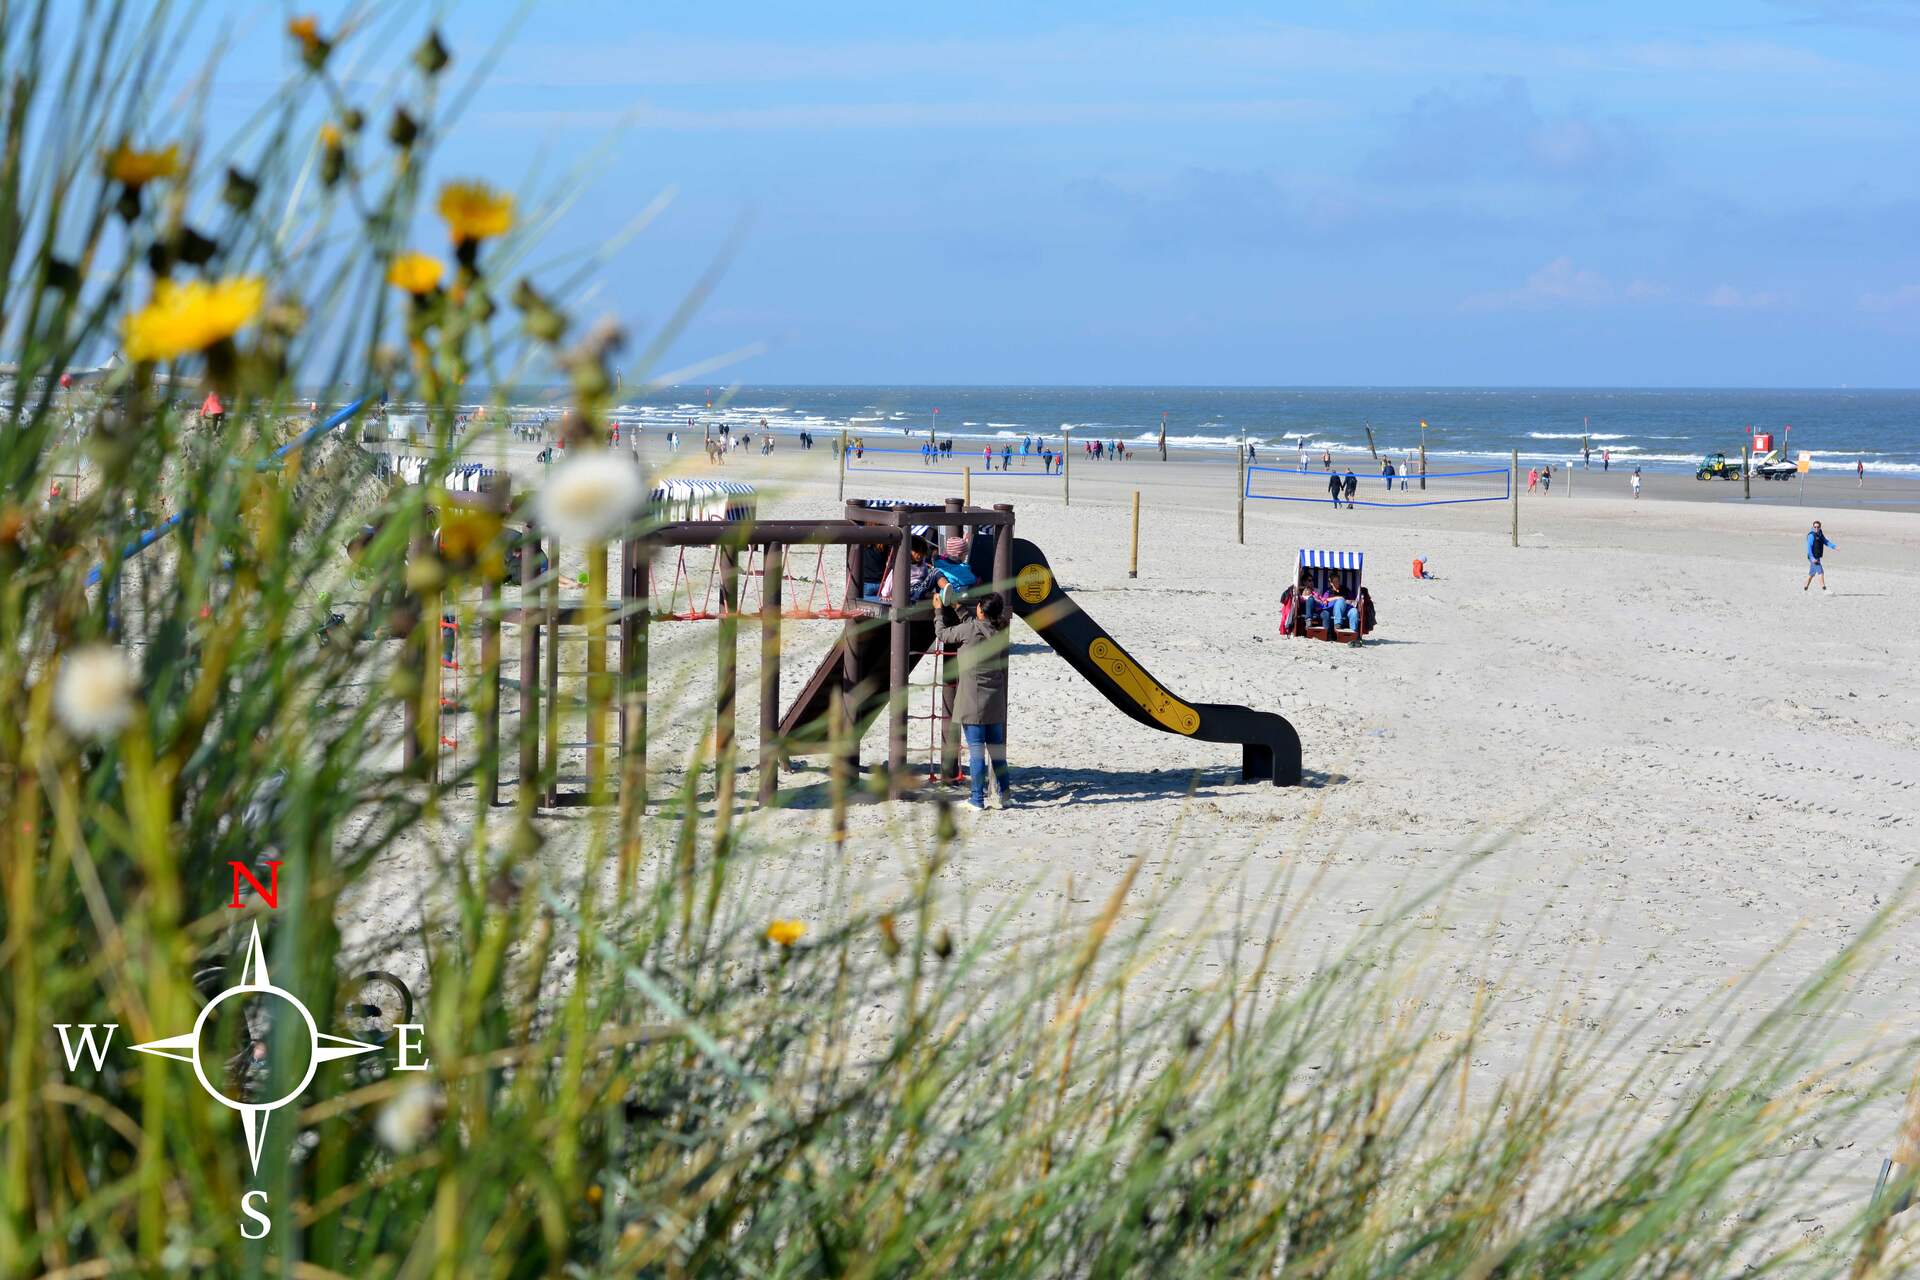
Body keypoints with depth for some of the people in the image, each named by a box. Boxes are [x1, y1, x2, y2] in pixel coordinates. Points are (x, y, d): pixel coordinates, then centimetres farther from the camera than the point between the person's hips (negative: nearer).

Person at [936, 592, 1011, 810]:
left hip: (973, 701, -6)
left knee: (976, 750, -2)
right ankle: (1004, 795, 17)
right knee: (997, 749, 14)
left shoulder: (970, 629, -12)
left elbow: (942, 634, 1)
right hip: (995, 702, 6)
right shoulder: (999, 633, 5)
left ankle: (978, 798, 1)